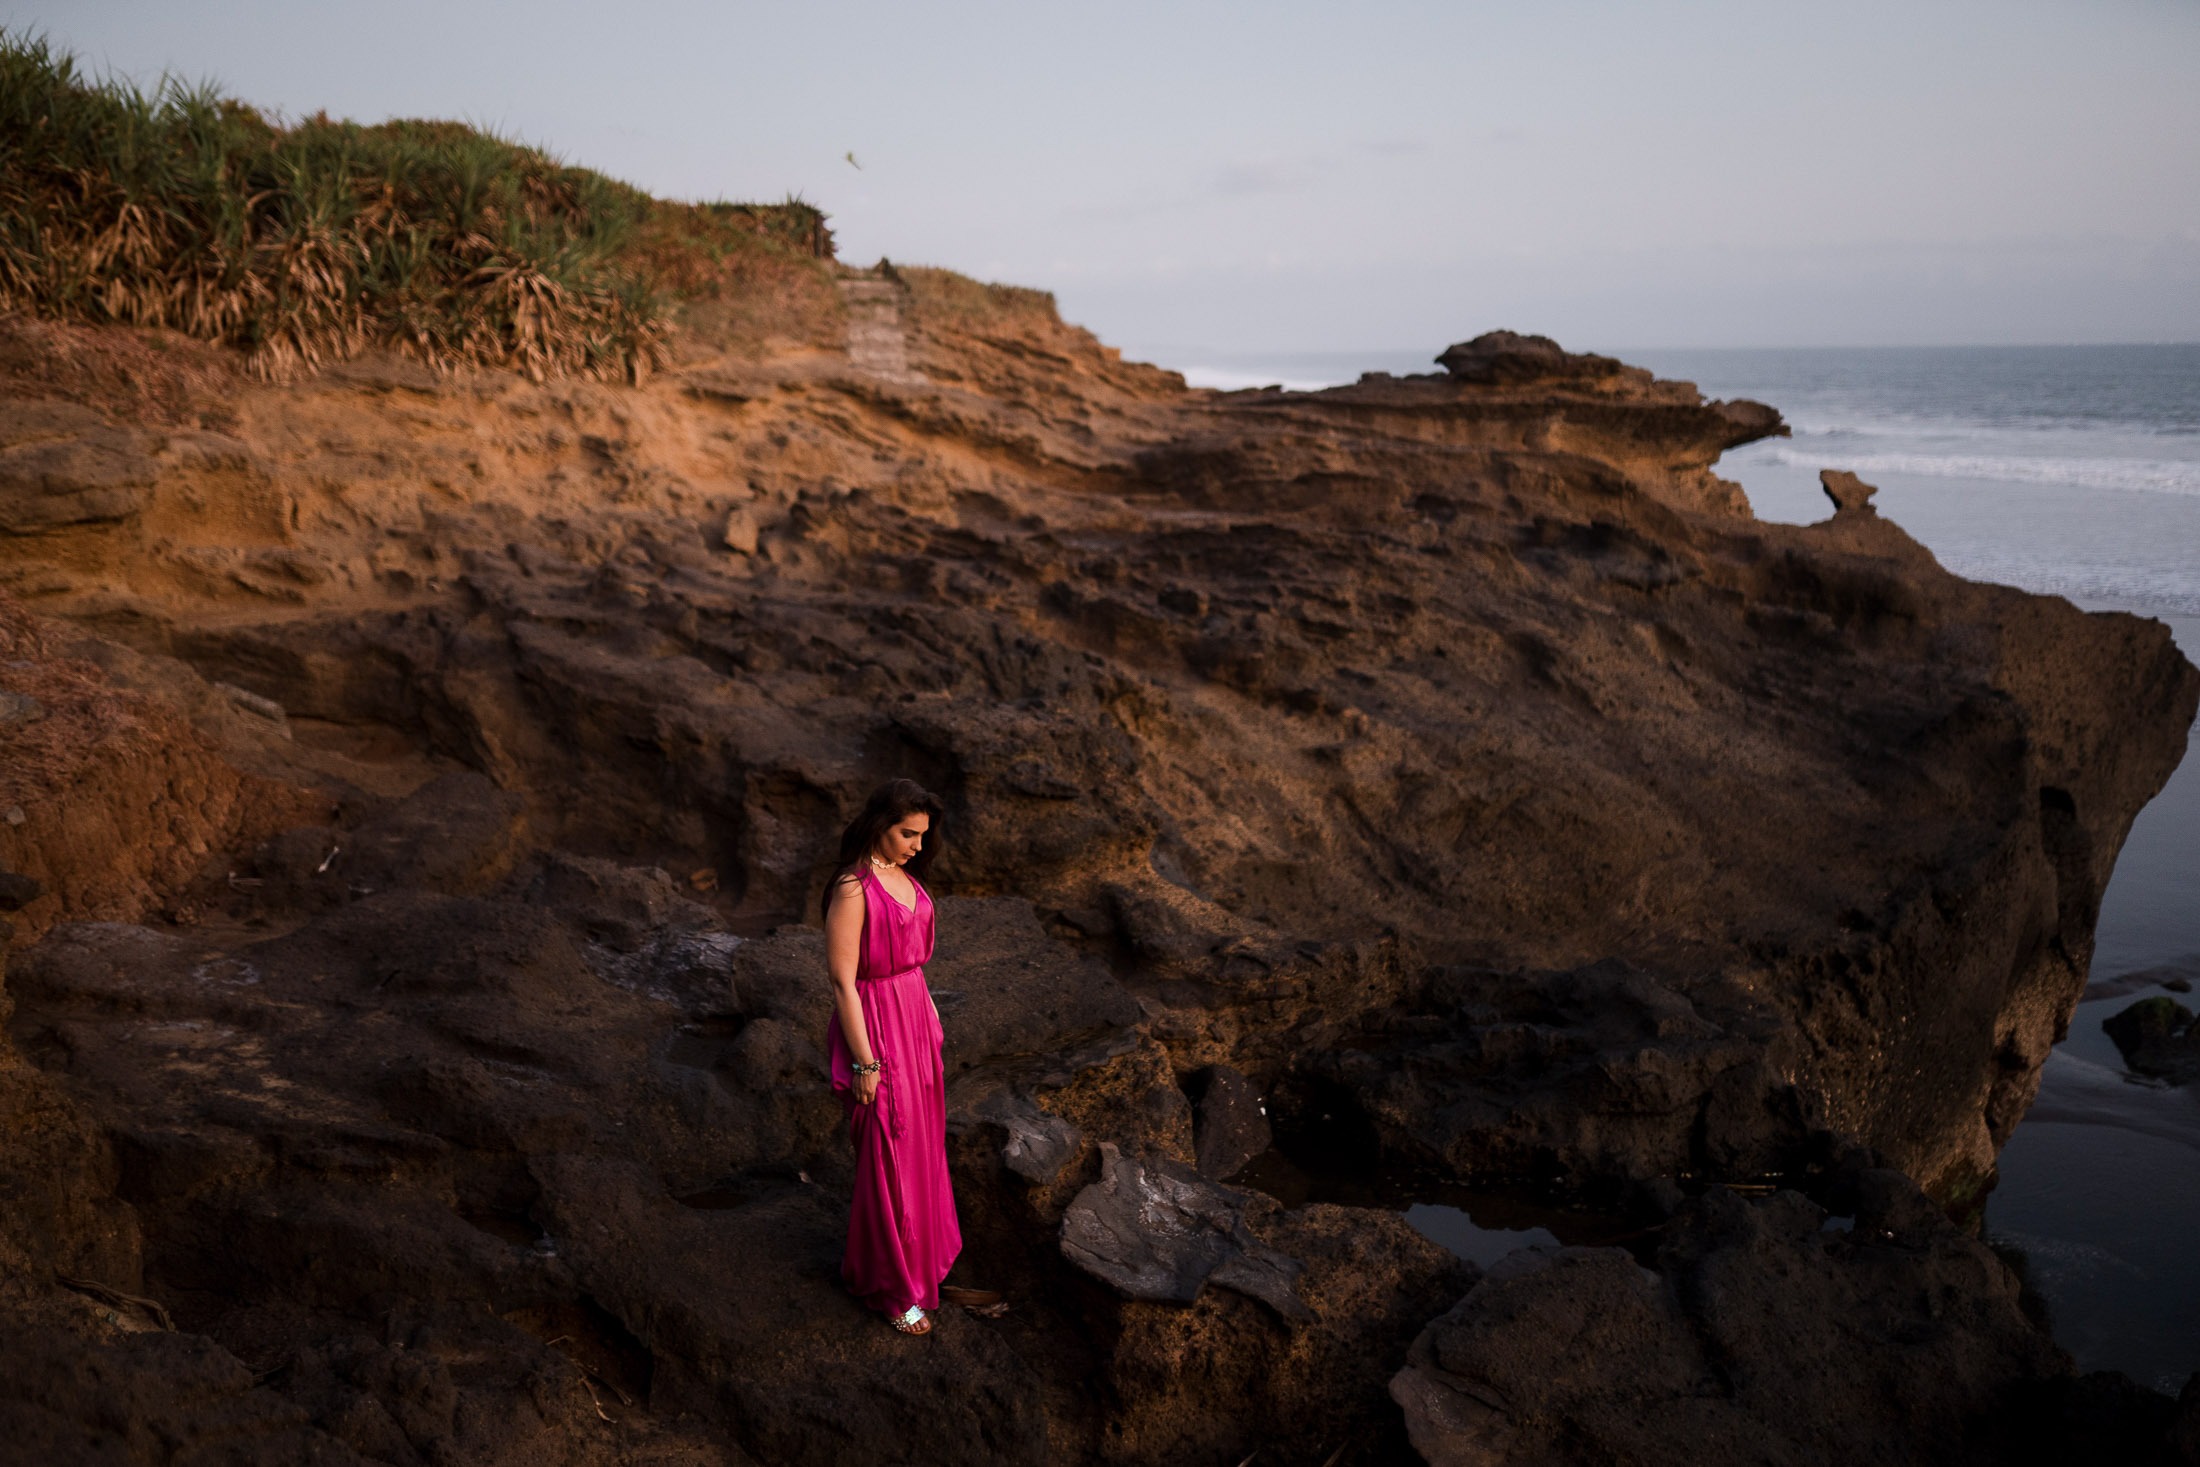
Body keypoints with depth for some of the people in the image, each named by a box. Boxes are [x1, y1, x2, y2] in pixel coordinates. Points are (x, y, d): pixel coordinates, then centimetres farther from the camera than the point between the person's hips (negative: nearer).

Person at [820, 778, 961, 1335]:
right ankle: (891, 1287, 20)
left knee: (918, 1138, 23)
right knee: (888, 1156, 4)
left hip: (913, 1017, 9)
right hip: (874, 1024, -9)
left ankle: (915, 1243, 44)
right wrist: (864, 1062, -19)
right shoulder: (852, 888, -23)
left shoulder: (901, 874, 4)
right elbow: (842, 981, -21)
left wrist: (928, 1014, 17)